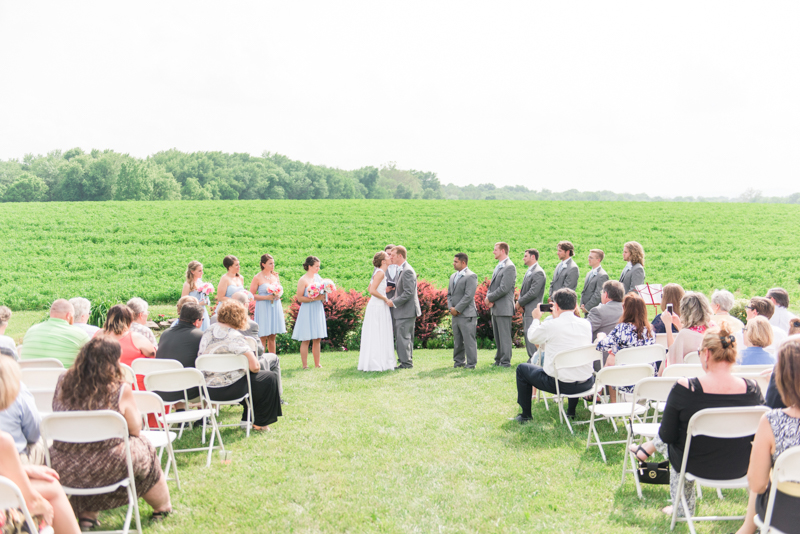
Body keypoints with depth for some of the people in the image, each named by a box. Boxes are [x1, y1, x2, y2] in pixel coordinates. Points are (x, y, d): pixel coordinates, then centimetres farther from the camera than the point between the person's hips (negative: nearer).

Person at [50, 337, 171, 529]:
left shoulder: (63, 382, -2)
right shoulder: (120, 389, -14)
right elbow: (135, 429, -2)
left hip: (63, 470, 4)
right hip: (104, 470, -4)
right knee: (144, 448, 24)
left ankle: (87, 515, 37)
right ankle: (162, 508, 42)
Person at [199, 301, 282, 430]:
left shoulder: (208, 332, 5)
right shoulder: (235, 337, -18)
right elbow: (254, 367, -20)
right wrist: (256, 366, 5)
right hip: (228, 390, -8)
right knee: (269, 378, 11)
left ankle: (247, 419, 37)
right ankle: (259, 423, 20)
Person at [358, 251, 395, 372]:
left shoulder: (380, 273, 14)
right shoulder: (380, 273, -15)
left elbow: (370, 288, 23)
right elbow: (372, 291, -23)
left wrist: (384, 290, 17)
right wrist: (385, 298, -14)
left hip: (379, 307, 10)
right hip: (378, 307, -10)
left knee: (378, 336, 12)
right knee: (376, 336, -5)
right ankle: (375, 364, -1)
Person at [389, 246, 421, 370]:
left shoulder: (408, 271, -17)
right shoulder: (400, 270, 16)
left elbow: (409, 292, -22)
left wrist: (394, 302, -18)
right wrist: (391, 299, 8)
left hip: (406, 310, -10)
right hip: (402, 311, 10)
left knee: (403, 337, -7)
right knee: (406, 337, 15)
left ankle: (406, 362, -1)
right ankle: (407, 361, 22)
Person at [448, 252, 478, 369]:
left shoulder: (471, 276, -9)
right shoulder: (453, 276, 17)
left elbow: (468, 296, -16)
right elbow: (449, 294, 19)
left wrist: (457, 309, -15)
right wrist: (451, 307, 2)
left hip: (467, 315, -8)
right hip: (455, 315, 8)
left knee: (469, 340, -4)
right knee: (457, 340, 13)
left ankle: (471, 364, 2)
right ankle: (459, 362, 23)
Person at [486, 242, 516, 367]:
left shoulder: (509, 267, -13)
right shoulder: (498, 266, 18)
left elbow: (504, 288, -20)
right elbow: (492, 285, 20)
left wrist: (490, 298, -12)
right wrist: (488, 298, 1)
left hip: (504, 308, -10)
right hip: (495, 308, 10)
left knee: (504, 336, -4)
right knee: (498, 337, 14)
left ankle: (505, 362, 0)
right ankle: (498, 360, 22)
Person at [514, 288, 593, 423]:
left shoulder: (551, 325, -14)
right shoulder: (586, 324, 0)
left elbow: (532, 337, 6)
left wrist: (536, 319, 24)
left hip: (561, 384, -5)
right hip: (586, 384, 5)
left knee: (522, 368, 17)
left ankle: (525, 415, 25)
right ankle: (571, 412, 44)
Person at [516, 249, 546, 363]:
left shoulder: (538, 273, -14)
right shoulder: (529, 271, 18)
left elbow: (533, 293, -20)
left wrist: (520, 302, -11)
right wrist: (519, 303, 4)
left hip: (532, 310, -10)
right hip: (526, 310, 10)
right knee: (527, 335, 11)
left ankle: (533, 360, -6)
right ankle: (532, 359, 17)